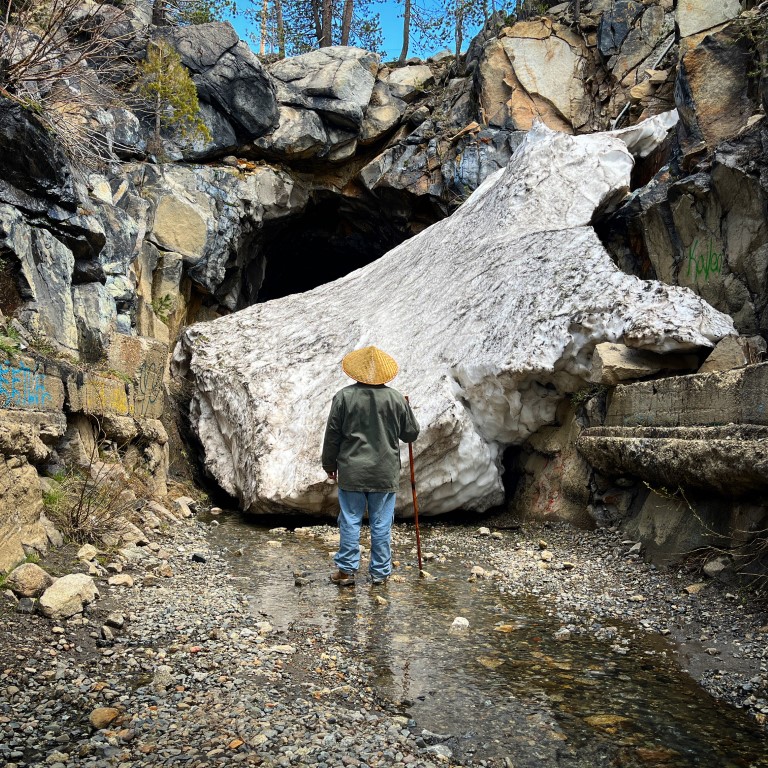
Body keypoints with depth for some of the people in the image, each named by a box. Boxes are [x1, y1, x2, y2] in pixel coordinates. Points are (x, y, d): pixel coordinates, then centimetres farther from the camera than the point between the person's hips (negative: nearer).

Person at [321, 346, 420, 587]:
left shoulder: (343, 396, -5)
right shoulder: (396, 398, -3)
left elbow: (332, 435, -1)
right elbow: (411, 434, 6)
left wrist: (330, 464, 11)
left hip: (351, 471, 0)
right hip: (385, 473, 1)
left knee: (350, 522, 8)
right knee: (381, 524, 8)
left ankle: (346, 570, 13)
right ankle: (380, 572, 15)